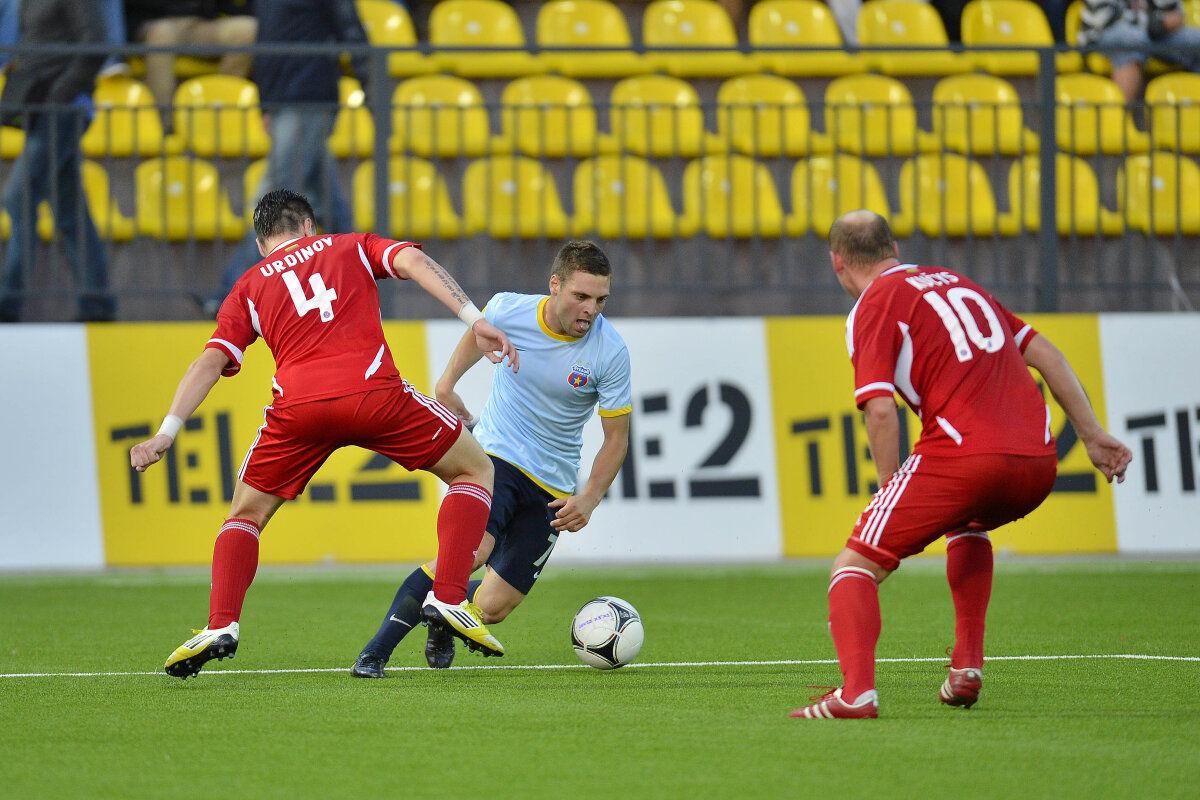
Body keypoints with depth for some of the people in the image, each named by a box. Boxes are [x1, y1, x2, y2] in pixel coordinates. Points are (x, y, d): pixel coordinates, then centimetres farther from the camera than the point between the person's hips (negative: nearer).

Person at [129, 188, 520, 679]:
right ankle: (448, 598, 3)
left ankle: (221, 625, 1)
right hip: (373, 391, -1)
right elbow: (414, 262, 6)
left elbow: (210, 362, 13)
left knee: (246, 514, 23)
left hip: (297, 407, 1)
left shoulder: (249, 288, 26)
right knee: (476, 472, 19)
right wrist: (474, 320, -2)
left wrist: (167, 433, 7)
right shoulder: (352, 247, 26)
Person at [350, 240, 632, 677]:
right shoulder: (507, 310, -12)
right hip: (494, 457, -1)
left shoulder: (611, 353, -14)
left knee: (491, 608, -4)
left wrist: (590, 498, -18)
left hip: (551, 487, 1)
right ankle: (375, 652, -21)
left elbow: (617, 437, -5)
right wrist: (446, 384, 16)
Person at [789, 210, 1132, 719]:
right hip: (1038, 459, 6)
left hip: (964, 456, -6)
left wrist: (890, 494, 3)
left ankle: (857, 691, -22)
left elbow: (881, 412, -8)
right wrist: (1093, 437, 27)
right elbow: (1043, 353, 25)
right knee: (967, 527, 38)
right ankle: (966, 670, 26)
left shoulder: (873, 307, 5)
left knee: (856, 566, 1)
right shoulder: (955, 282, 26)